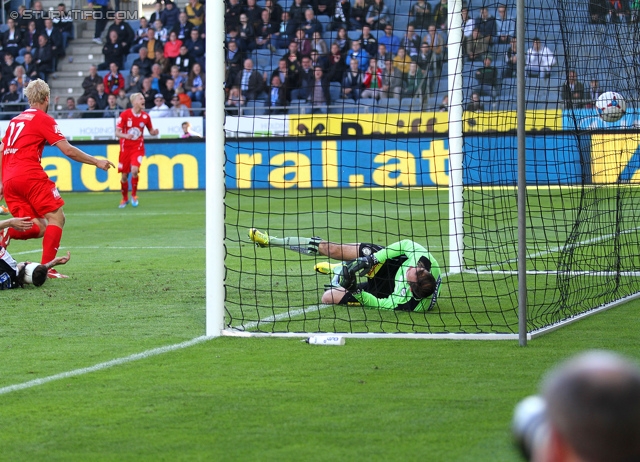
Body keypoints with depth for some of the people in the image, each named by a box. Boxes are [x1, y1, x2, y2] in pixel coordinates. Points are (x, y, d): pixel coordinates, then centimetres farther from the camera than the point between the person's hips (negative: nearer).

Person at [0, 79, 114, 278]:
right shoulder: (43, 119, 1)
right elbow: (68, 150, -5)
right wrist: (96, 162, 3)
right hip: (30, 176, -7)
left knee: (38, 228, 8)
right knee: (56, 217, -1)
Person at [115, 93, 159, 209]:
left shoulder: (145, 116, -1)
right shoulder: (124, 115, -9)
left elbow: (151, 131, 12)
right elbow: (117, 133, -9)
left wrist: (154, 132, -12)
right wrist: (125, 135, -30)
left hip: (138, 148, 0)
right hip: (125, 147, 0)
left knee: (134, 171, -22)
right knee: (124, 175, 4)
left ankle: (134, 195, -1)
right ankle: (125, 199, 26)